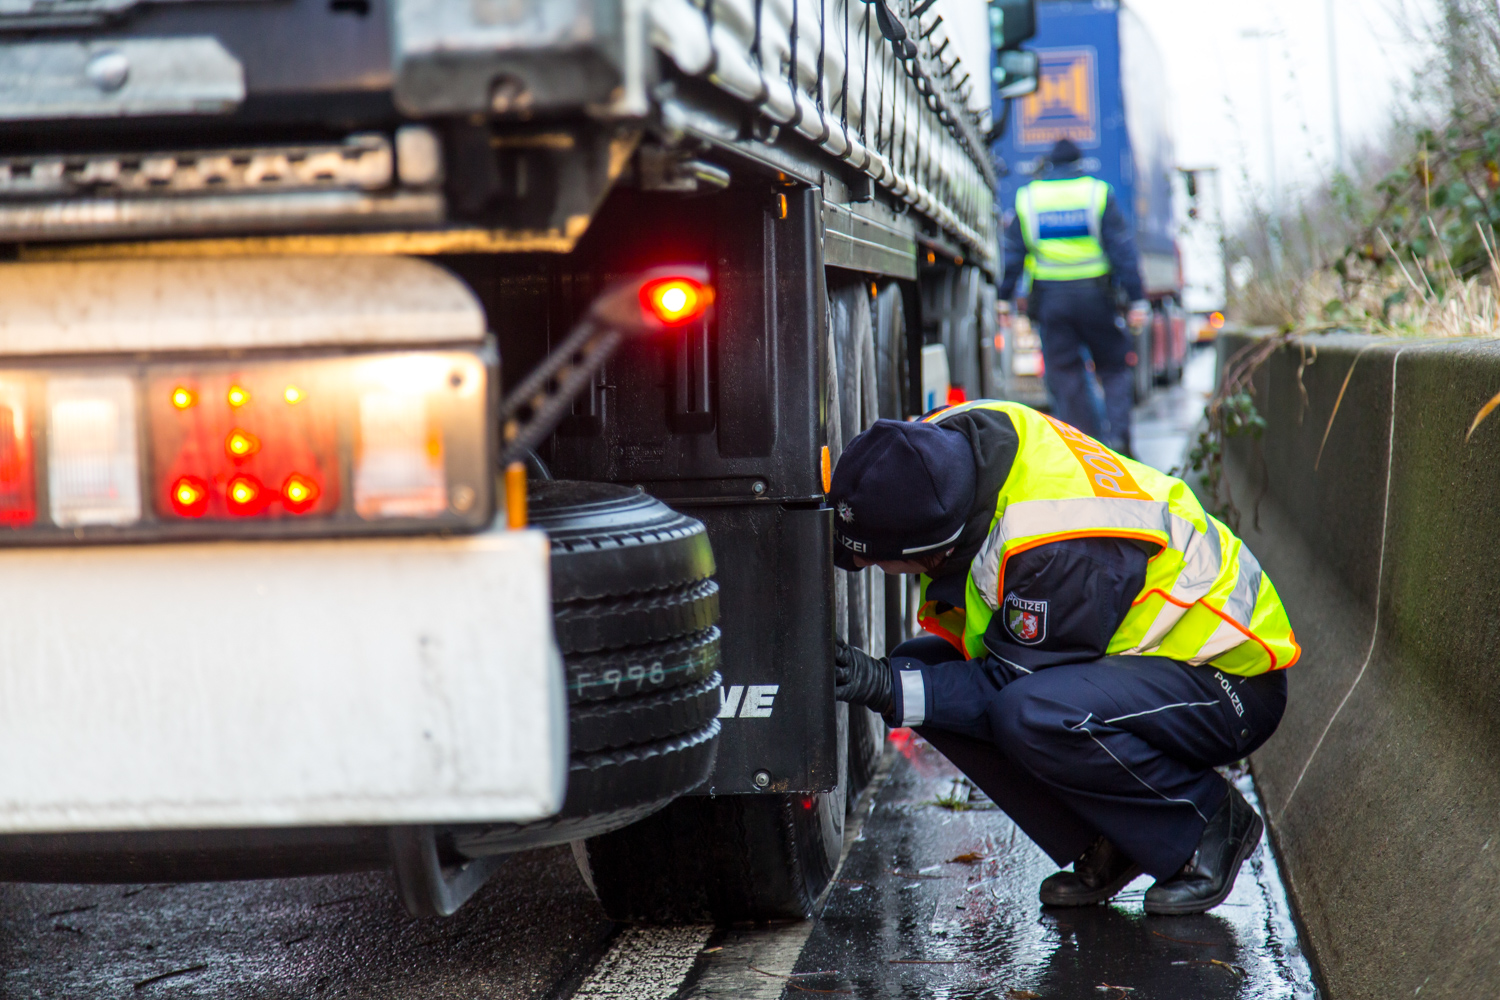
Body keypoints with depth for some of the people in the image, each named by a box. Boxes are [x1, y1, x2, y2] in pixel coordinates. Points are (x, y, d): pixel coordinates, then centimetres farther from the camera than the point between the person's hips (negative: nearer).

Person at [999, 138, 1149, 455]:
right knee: (1114, 369, 10)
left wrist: (1003, 298, 11)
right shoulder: (1099, 193, 2)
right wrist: (1137, 299, -2)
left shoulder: (1027, 198, 7)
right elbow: (1123, 250, -2)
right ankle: (1116, 436, -5)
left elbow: (1012, 254, 6)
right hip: (1094, 295, -1)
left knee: (1064, 375, 4)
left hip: (1049, 297, 1)